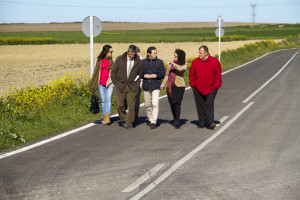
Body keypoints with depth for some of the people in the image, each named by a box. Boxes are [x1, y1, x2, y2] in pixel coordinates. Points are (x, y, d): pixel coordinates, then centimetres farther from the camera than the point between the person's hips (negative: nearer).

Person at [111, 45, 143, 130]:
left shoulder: (138, 62, 2)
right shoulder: (120, 59, -1)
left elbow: (140, 74, 15)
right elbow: (113, 72, 5)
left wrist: (136, 84, 4)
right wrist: (116, 84, 0)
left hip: (132, 87, 0)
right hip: (120, 86, 0)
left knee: (131, 105, -4)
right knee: (120, 105, -1)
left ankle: (129, 124, 4)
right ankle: (123, 120, 22)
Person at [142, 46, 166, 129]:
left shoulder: (159, 62, 4)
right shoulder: (143, 62, 8)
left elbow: (162, 74, -2)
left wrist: (153, 76, -10)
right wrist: (145, 76, -11)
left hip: (155, 86, -2)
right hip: (146, 86, 2)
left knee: (155, 104, -14)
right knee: (147, 105, 8)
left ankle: (153, 122, -13)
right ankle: (150, 119, 26)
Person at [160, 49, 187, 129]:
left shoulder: (184, 65, 1)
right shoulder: (171, 64, 14)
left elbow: (180, 68, -22)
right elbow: (167, 74, 20)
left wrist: (173, 64, -11)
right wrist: (163, 84, 12)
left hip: (179, 86, -5)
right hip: (170, 86, 5)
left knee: (177, 103, -16)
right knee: (172, 104, 3)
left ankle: (177, 121, -11)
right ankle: (175, 119, 19)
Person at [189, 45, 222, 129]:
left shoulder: (215, 61, -4)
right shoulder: (195, 62, 1)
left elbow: (218, 75, 1)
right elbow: (191, 75, 10)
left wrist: (217, 86, -3)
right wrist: (192, 85, 3)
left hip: (211, 88, -3)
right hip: (198, 88, 3)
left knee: (209, 104, -11)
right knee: (200, 105, 6)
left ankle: (210, 123, -14)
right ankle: (202, 122, 15)